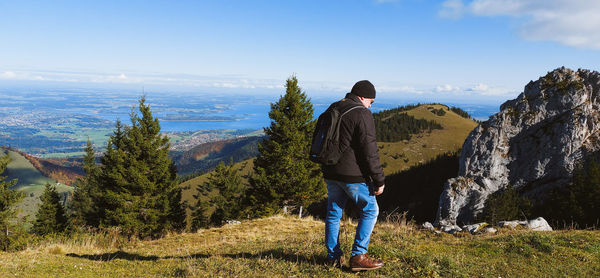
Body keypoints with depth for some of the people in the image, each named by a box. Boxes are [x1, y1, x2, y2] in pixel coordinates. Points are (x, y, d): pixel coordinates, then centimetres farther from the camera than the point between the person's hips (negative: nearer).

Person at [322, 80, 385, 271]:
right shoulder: (362, 114, -12)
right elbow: (369, 151, -16)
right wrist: (379, 180, -10)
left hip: (330, 172, 8)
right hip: (353, 176, -8)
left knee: (333, 213, 15)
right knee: (370, 211, 7)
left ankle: (333, 256, 22)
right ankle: (358, 257, 5)